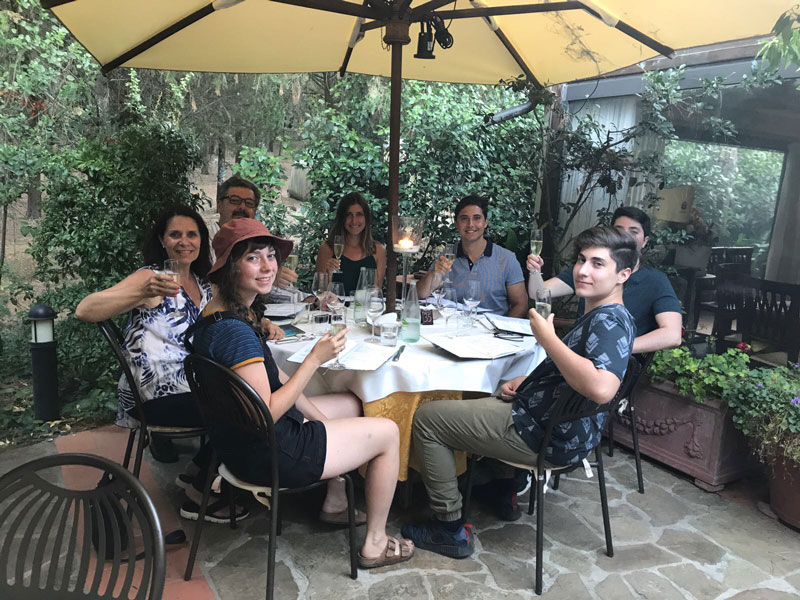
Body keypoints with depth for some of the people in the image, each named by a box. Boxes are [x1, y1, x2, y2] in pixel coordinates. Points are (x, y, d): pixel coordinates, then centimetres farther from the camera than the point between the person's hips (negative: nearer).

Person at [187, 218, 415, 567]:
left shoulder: (216, 315, 3)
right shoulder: (234, 331, -30)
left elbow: (270, 378, 10)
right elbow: (267, 413, -28)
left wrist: (318, 416, 8)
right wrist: (316, 359, -24)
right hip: (264, 454, -10)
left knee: (351, 404, 27)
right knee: (388, 433, 3)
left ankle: (335, 503, 38)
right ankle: (375, 545, 18)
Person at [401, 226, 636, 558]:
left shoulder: (611, 320, -20)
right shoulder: (597, 316, 11)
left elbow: (600, 388, -39)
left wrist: (547, 337, -28)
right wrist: (526, 380, 7)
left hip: (549, 436, -11)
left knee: (427, 418, -4)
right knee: (474, 399, 34)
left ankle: (451, 529, 4)